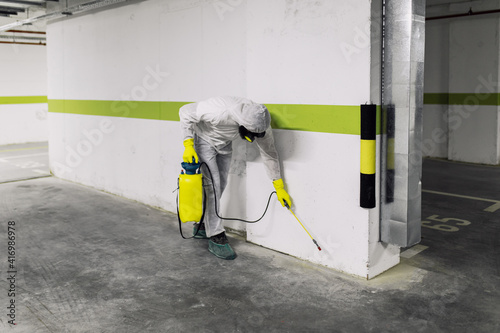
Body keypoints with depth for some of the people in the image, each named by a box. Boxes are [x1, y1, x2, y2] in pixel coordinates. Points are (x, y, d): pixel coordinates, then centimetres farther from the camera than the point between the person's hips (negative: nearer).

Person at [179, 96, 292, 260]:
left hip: (224, 143, 6)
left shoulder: (261, 122, -26)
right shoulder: (220, 111, -42)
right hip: (204, 139, -5)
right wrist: (188, 145, -31)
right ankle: (216, 238, -7)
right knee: (211, 185, -12)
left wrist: (279, 187, -9)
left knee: (220, 185, 8)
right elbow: (185, 112, -28)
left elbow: (269, 153, -13)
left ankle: (202, 226, 27)